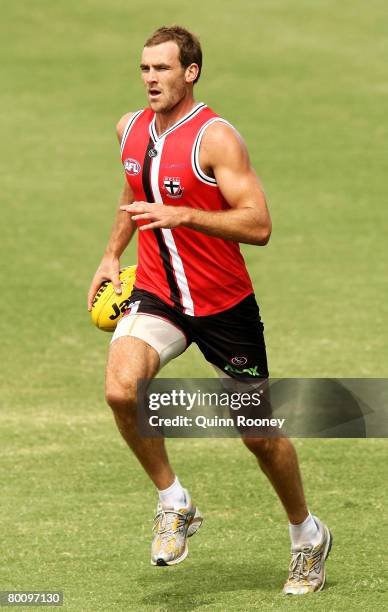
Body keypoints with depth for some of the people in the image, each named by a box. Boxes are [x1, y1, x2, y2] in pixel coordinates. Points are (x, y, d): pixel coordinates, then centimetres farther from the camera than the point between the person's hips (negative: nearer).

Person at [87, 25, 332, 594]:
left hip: (224, 303, -4)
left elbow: (258, 226, -24)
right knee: (121, 388, -25)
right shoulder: (131, 129, 2)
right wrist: (112, 254, 18)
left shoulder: (216, 137, -17)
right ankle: (174, 503, -4)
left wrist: (181, 215, -32)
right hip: (155, 295, 4)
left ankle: (308, 536, 32)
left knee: (259, 432, 7)